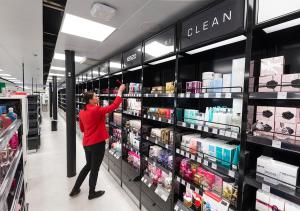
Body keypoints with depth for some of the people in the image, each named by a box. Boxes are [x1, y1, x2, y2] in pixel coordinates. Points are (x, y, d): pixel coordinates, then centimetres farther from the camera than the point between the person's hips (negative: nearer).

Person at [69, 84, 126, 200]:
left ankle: (75, 189, 39)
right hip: (97, 143, -8)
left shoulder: (82, 112, 4)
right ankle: (92, 193, 31)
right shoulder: (97, 110, -20)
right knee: (95, 168, 11)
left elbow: (82, 128, 14)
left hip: (86, 143, 8)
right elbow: (114, 106, -21)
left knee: (88, 165, 27)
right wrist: (120, 91, -13)